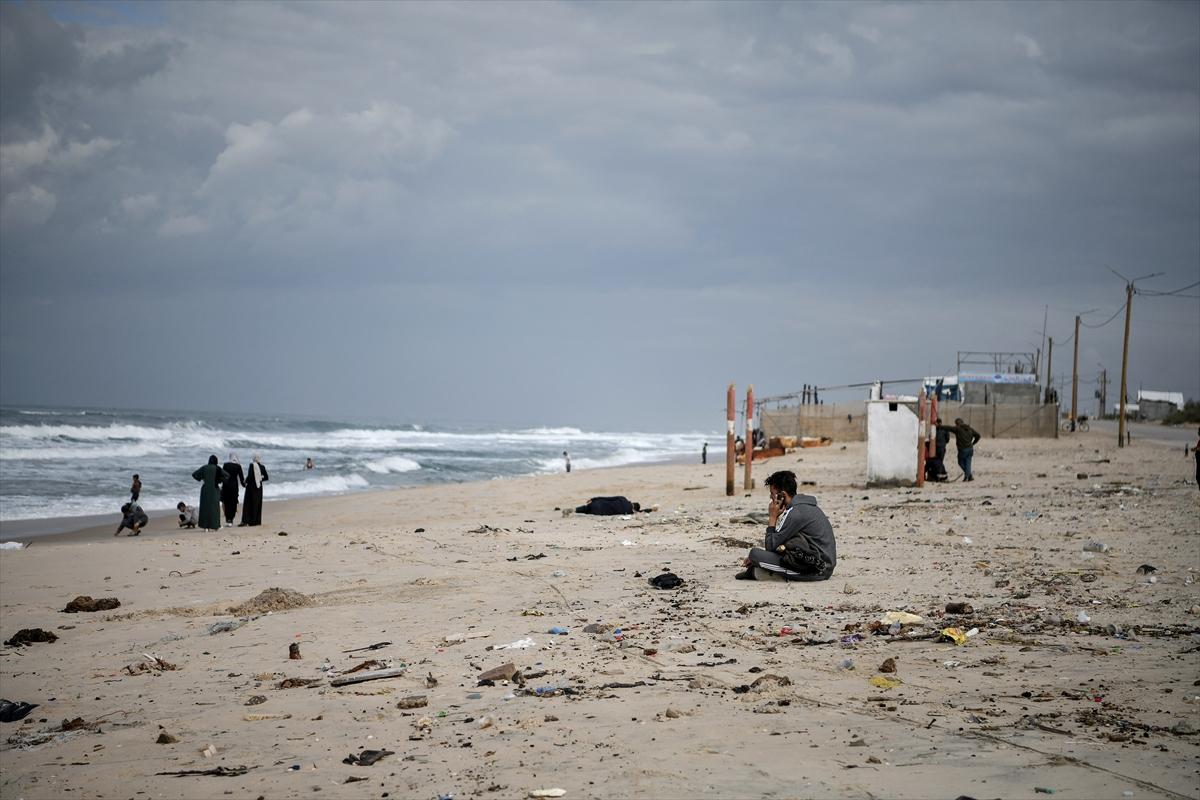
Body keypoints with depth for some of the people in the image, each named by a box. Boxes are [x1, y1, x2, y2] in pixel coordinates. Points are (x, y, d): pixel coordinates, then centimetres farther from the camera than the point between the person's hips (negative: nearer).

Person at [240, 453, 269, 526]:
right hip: (259, 487, 4)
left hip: (251, 486, -4)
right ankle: (257, 520, 11)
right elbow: (266, 477, 6)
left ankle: (245, 521, -6)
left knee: (248, 503, 0)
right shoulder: (262, 467, 2)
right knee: (258, 504, 11)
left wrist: (245, 481, -2)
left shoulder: (252, 465, -12)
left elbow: (250, 476, -19)